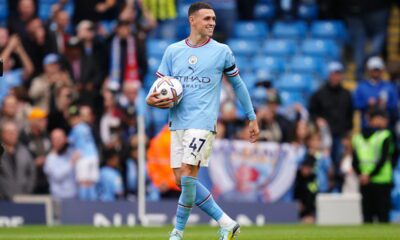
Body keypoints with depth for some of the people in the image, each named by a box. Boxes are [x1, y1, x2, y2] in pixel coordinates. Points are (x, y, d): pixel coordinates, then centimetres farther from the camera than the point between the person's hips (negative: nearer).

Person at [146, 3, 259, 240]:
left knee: (187, 176, -16)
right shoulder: (173, 51, 9)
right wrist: (151, 98, -12)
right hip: (178, 123, 4)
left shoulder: (221, 51, 2)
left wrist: (252, 118, 15)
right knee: (182, 180, 1)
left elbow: (238, 84, 13)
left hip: (202, 123, -4)